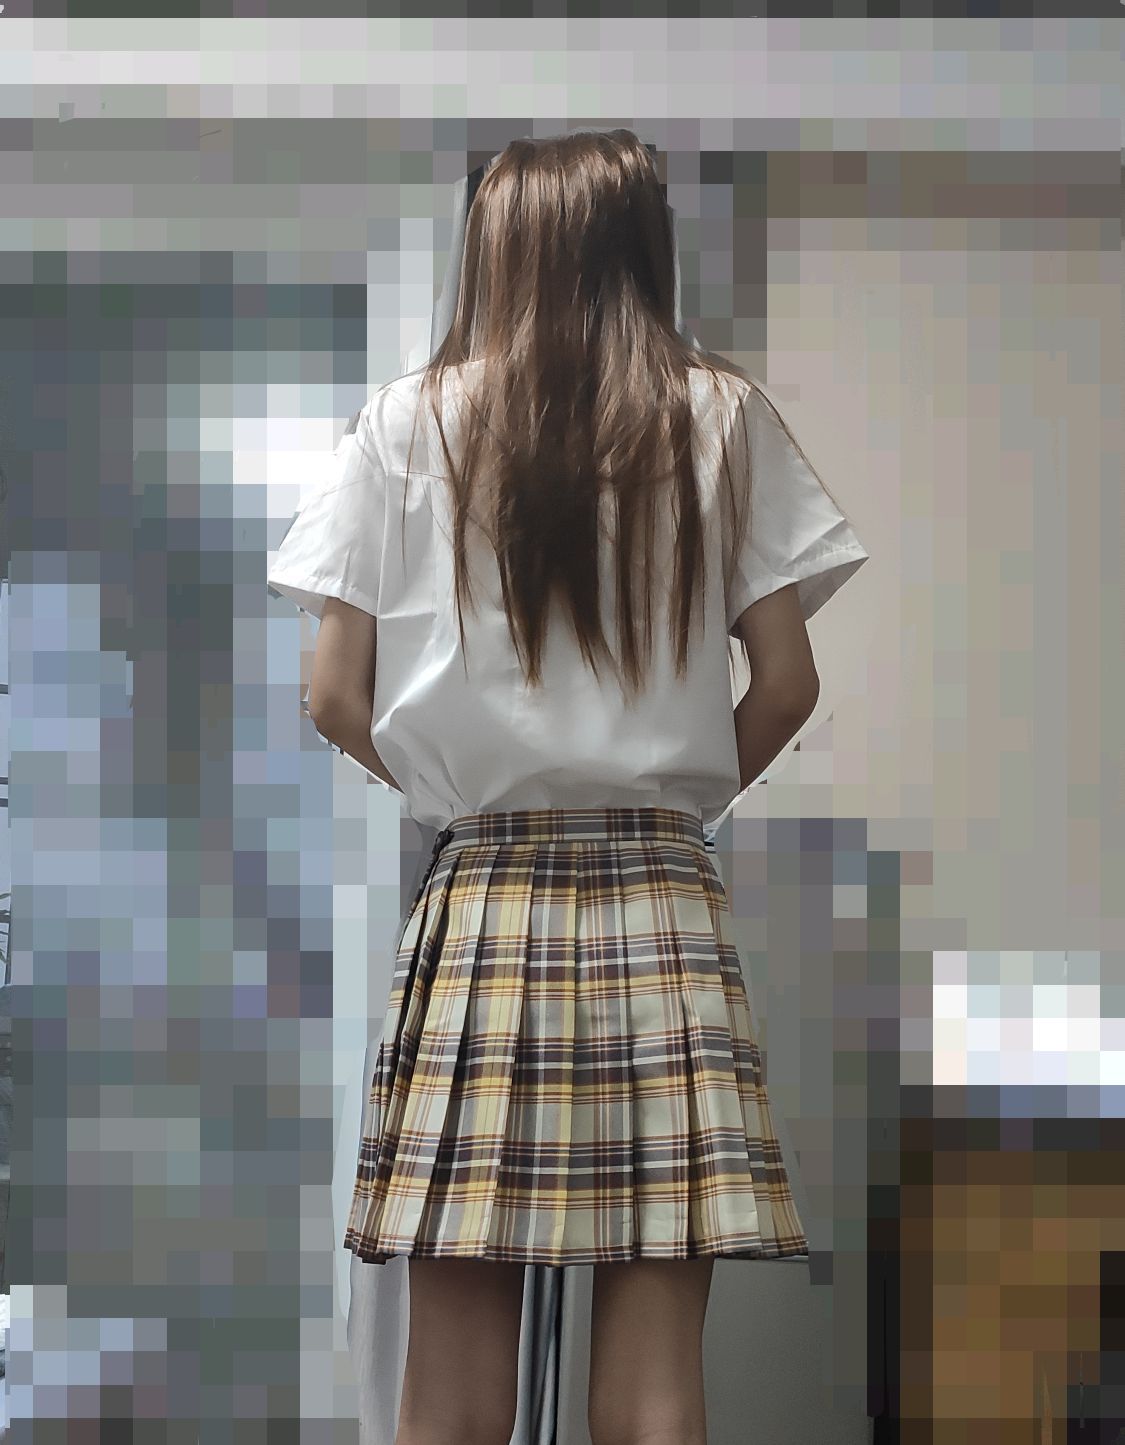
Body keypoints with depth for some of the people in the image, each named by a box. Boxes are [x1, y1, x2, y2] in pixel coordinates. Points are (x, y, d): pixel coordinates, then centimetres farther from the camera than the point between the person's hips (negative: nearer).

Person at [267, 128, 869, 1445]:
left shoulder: (409, 422, 4)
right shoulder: (723, 418, 5)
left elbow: (336, 698, 3)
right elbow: (786, 687, 4)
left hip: (476, 894, 0)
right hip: (662, 899, 0)